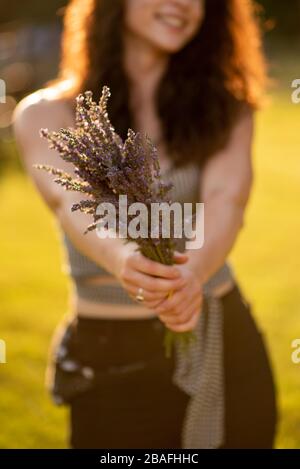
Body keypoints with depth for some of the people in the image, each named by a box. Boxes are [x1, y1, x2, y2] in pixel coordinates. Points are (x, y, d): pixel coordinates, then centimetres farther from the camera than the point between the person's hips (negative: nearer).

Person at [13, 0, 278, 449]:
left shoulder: (225, 108, -1)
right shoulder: (45, 115, -7)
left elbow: (226, 200, -19)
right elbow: (69, 203, -25)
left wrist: (193, 273, -40)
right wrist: (117, 257, -47)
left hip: (227, 346, 2)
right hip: (114, 360, -2)